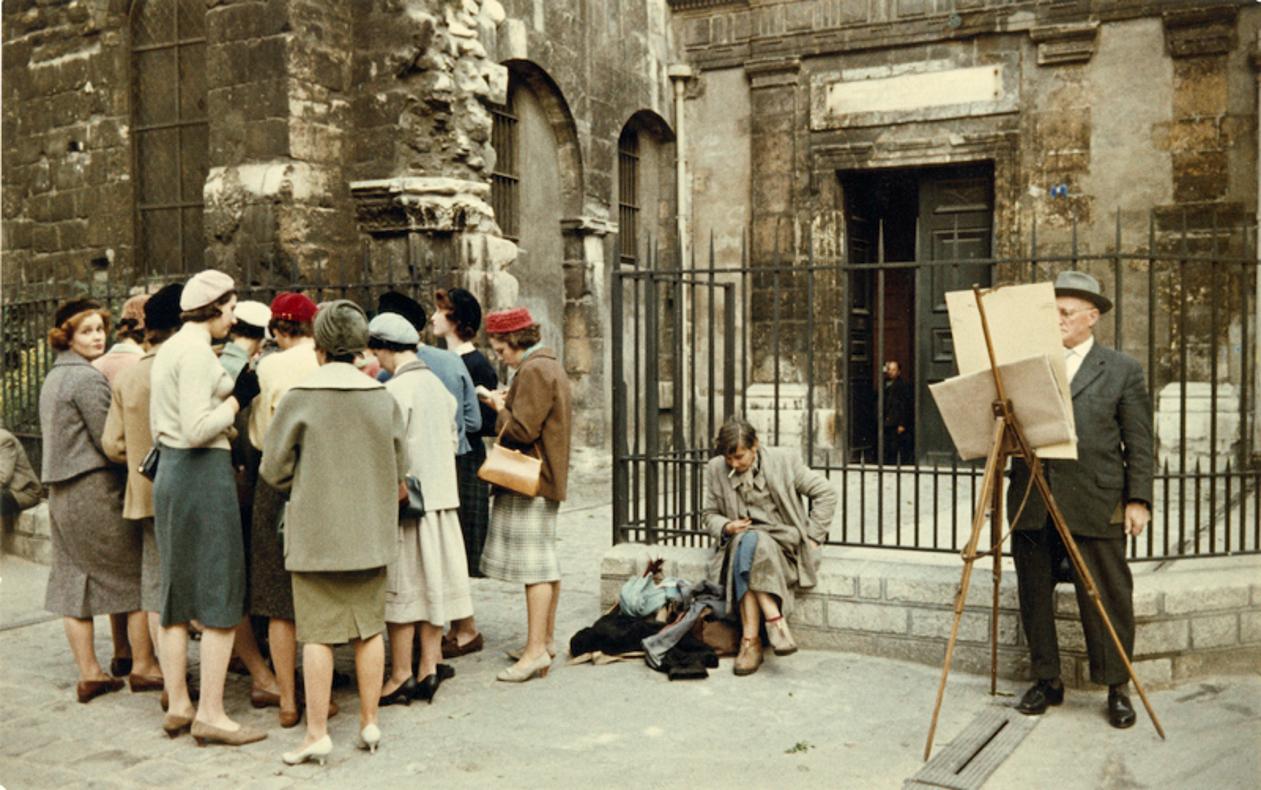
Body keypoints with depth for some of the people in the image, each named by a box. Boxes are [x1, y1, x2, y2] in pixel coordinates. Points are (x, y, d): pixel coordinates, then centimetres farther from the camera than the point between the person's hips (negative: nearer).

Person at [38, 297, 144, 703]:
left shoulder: (53, 378, 16)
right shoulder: (88, 377, -14)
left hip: (61, 491, 9)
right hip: (95, 490, -9)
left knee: (74, 579, 8)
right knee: (134, 573, 1)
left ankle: (88, 673, 14)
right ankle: (143, 664, 6)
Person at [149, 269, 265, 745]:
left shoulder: (168, 349, 15)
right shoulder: (197, 350, -15)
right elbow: (196, 429, -22)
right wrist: (237, 399, -9)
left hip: (169, 472, 10)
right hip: (203, 474, -10)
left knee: (177, 591, 13)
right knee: (221, 597, -3)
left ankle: (178, 705, 22)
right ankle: (210, 714, 1)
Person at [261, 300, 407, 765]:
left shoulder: (300, 398, -10)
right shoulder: (383, 398, -1)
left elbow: (274, 469, -5)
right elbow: (399, 469, 6)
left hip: (315, 533, -3)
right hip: (370, 532, 3)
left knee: (317, 632, 2)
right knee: (369, 628, 11)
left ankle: (317, 735, 6)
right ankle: (370, 724, 20)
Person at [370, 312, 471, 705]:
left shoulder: (397, 389, -14)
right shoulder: (437, 385, 9)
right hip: (442, 495, 8)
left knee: (401, 589, 1)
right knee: (432, 584, 12)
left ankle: (401, 677, 8)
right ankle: (430, 668, 19)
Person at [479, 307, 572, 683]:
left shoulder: (533, 371, -16)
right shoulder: (550, 366, 17)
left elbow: (521, 430, -22)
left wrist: (500, 409, -4)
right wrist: (509, 404, 13)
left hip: (530, 480, -11)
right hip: (546, 478, 11)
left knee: (534, 564, -10)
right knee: (545, 561, 15)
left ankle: (536, 650, -8)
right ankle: (545, 639, 24)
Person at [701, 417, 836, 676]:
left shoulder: (784, 460, -2)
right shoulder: (715, 469, 6)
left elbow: (825, 493, 3)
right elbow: (710, 514, 15)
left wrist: (812, 535, -2)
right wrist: (726, 527, -8)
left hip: (784, 540, -2)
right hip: (741, 540, 3)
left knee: (748, 545, -34)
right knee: (745, 543, -34)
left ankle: (750, 640, -33)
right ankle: (775, 620, -35)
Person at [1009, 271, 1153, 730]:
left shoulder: (1122, 370, 6)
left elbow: (1139, 443, 4)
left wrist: (1138, 499, -3)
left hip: (1096, 507, -3)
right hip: (1032, 506, 3)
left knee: (1107, 599, 2)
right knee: (1034, 597, 9)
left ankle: (1117, 688, 17)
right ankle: (1047, 681, 23)